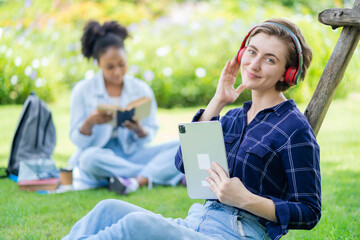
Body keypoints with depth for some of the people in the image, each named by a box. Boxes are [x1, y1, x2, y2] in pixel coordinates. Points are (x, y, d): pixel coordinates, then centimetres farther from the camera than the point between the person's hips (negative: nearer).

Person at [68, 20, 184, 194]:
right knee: (90, 157, -39)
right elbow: (78, 141, -4)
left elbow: (149, 137, 5)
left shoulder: (141, 89, 4)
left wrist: (140, 130, -20)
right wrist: (89, 123, -26)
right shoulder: (83, 91, -1)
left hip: (132, 154, 2)